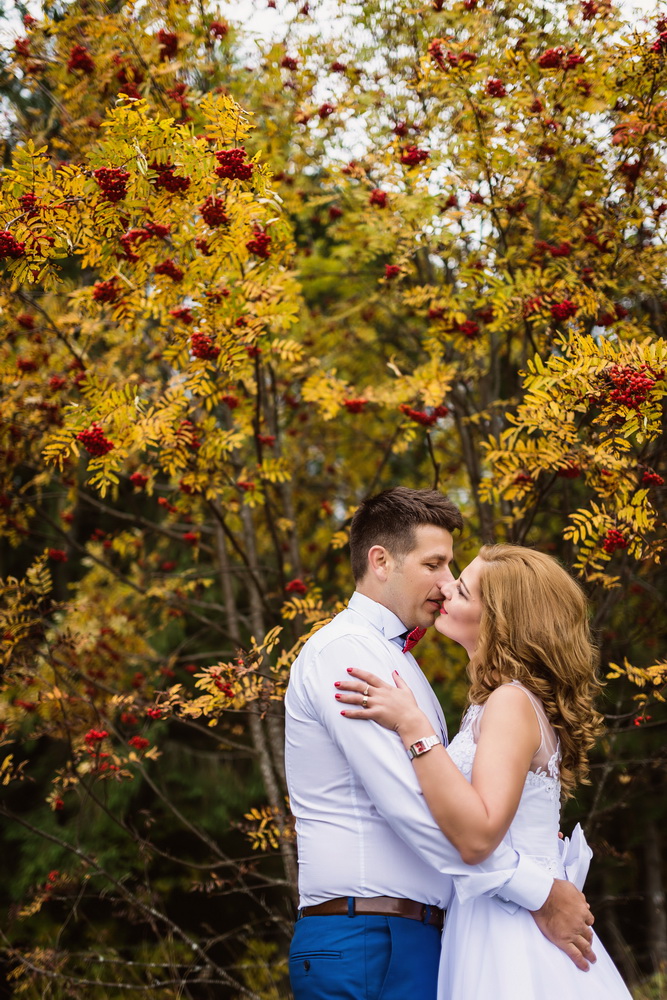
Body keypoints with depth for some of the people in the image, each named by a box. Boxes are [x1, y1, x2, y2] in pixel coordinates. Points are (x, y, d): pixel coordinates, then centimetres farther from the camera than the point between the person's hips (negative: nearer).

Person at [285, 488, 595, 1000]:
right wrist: (539, 894, -18)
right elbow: (407, 804, -20)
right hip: (369, 941, -9)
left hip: (412, 938, 9)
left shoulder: (395, 658, 23)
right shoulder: (345, 650, -9)